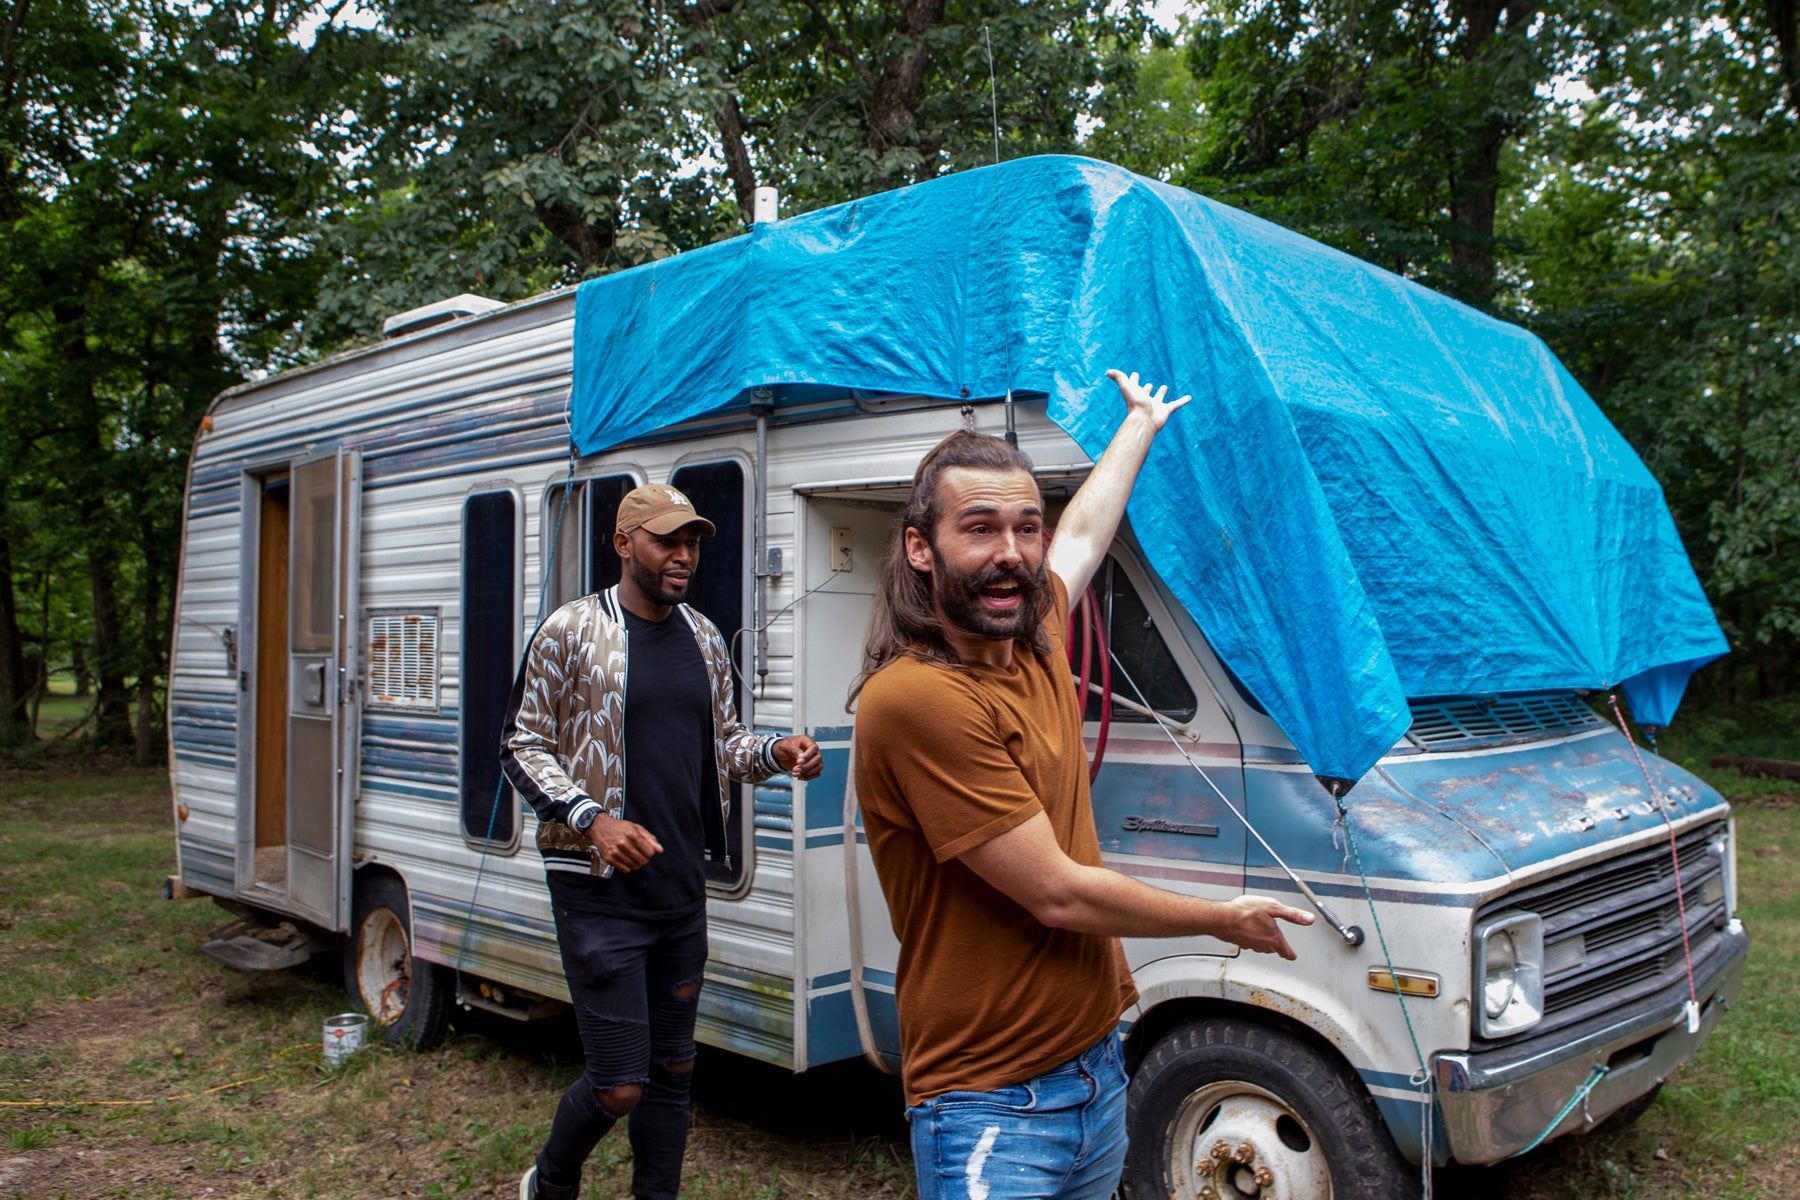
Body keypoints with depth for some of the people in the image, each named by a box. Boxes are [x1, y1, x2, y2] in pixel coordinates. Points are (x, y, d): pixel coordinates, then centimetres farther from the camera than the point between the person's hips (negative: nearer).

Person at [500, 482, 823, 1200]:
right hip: (600, 892, -6)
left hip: (683, 891, 6)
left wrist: (776, 753, -4)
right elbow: (522, 749, -6)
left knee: (674, 1071, 14)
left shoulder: (705, 640, 10)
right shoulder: (572, 630, -8)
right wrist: (592, 819, -21)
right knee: (619, 1085, -3)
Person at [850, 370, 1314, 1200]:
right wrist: (1228, 920, -6)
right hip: (992, 1113, -8)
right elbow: (1060, 895, -21)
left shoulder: (1035, 643, 1)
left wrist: (1142, 423, 39)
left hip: (1100, 1073, 8)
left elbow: (1085, 531, 24)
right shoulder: (915, 698, -24)